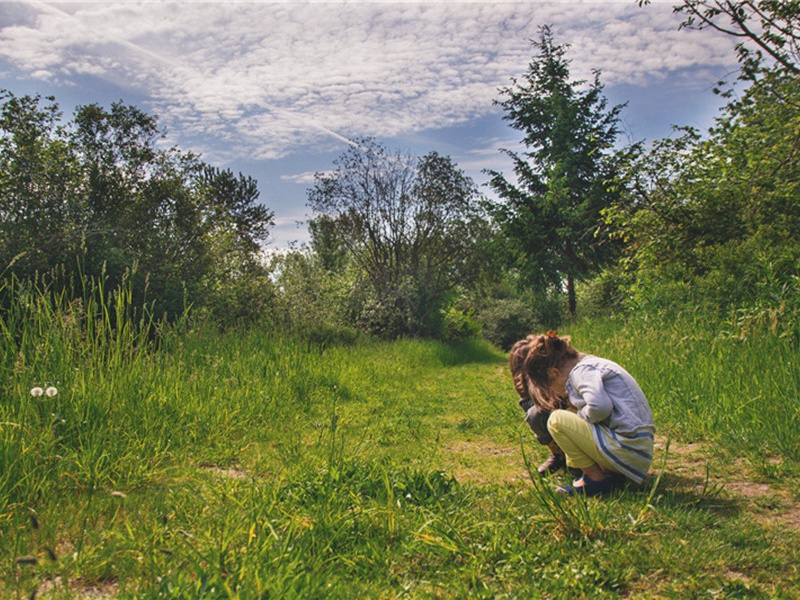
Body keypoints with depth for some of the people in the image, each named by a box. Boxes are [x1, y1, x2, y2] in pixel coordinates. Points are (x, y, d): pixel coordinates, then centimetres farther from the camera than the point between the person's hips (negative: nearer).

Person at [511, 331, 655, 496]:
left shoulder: (581, 371, -12)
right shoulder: (591, 364, 17)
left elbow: (600, 407, -28)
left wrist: (581, 414, -9)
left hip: (628, 449, -10)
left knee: (557, 420, -10)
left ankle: (597, 479, -3)